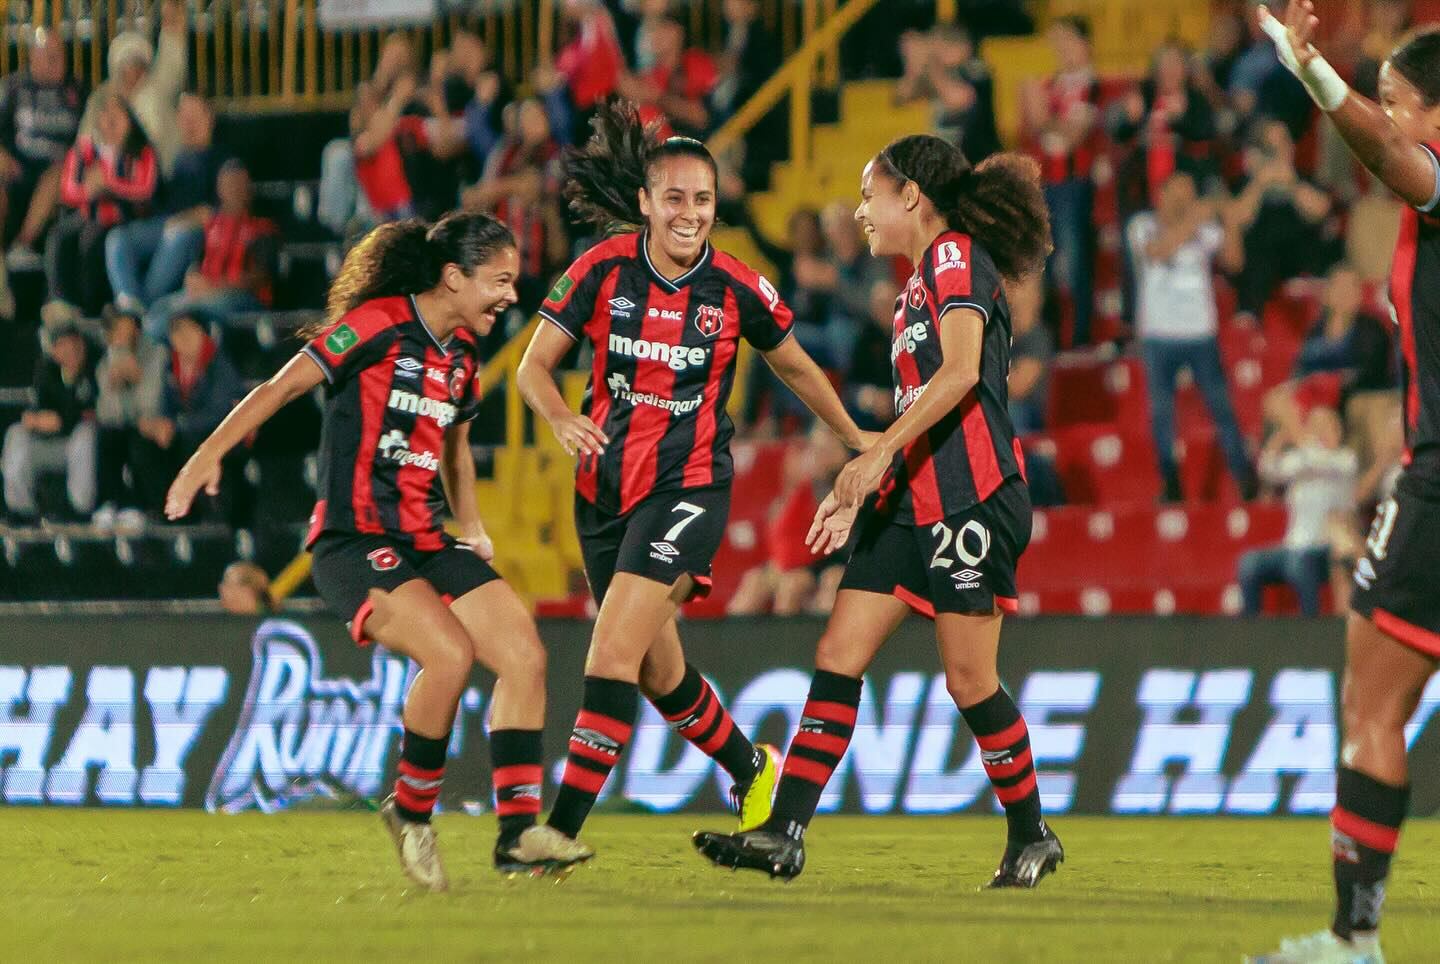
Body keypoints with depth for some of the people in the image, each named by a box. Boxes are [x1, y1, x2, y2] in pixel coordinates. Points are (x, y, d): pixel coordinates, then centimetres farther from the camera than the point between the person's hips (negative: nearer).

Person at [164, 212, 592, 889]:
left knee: (525, 656, -7)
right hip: (354, 543, -8)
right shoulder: (377, 324, -11)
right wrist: (211, 452, -19)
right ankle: (411, 812, -7)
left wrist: (471, 526, 28)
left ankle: (517, 833, -3)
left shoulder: (462, 350, 13)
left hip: (426, 542, 8)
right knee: (450, 652, -28)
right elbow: (283, 386, -12)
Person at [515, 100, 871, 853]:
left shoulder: (736, 289, -7)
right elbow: (533, 366, -2)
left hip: (688, 487, -3)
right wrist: (564, 422, -23)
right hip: (605, 487, 3)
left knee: (615, 651, -18)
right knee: (658, 669, 14)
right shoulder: (604, 269, -5)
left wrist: (858, 443, 21)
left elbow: (795, 367, 11)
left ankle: (562, 829, -18)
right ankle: (751, 770, 40)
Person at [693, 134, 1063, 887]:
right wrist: (856, 491, 23)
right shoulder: (923, 280, 21)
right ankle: (783, 835, -4)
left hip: (970, 500, -10)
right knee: (839, 655, 0)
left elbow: (961, 372, -21)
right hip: (913, 501, 10)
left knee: (969, 678, -5)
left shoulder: (956, 256, -7)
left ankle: (1031, 837, 11)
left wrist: (880, 454, -24)